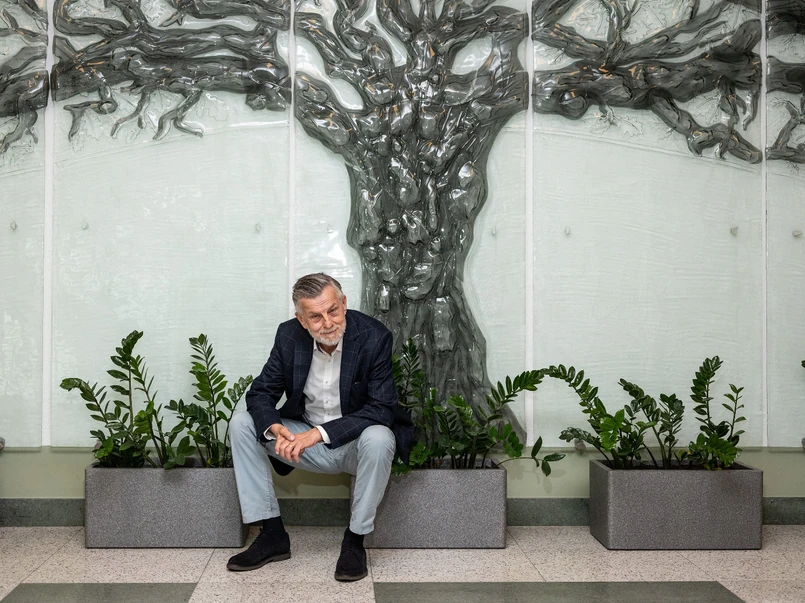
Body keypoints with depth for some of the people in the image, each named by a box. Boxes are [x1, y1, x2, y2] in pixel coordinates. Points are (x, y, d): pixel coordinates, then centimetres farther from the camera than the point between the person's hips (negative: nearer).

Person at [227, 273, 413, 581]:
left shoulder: (374, 336, -22)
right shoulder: (289, 335, -10)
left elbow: (381, 409, -25)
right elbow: (260, 393, -5)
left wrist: (319, 433, -34)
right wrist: (275, 429, -29)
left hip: (355, 442, -4)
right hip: (304, 438, 4)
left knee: (378, 438, -36)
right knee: (241, 424, -11)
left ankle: (354, 541, -15)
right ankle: (272, 534, -5)